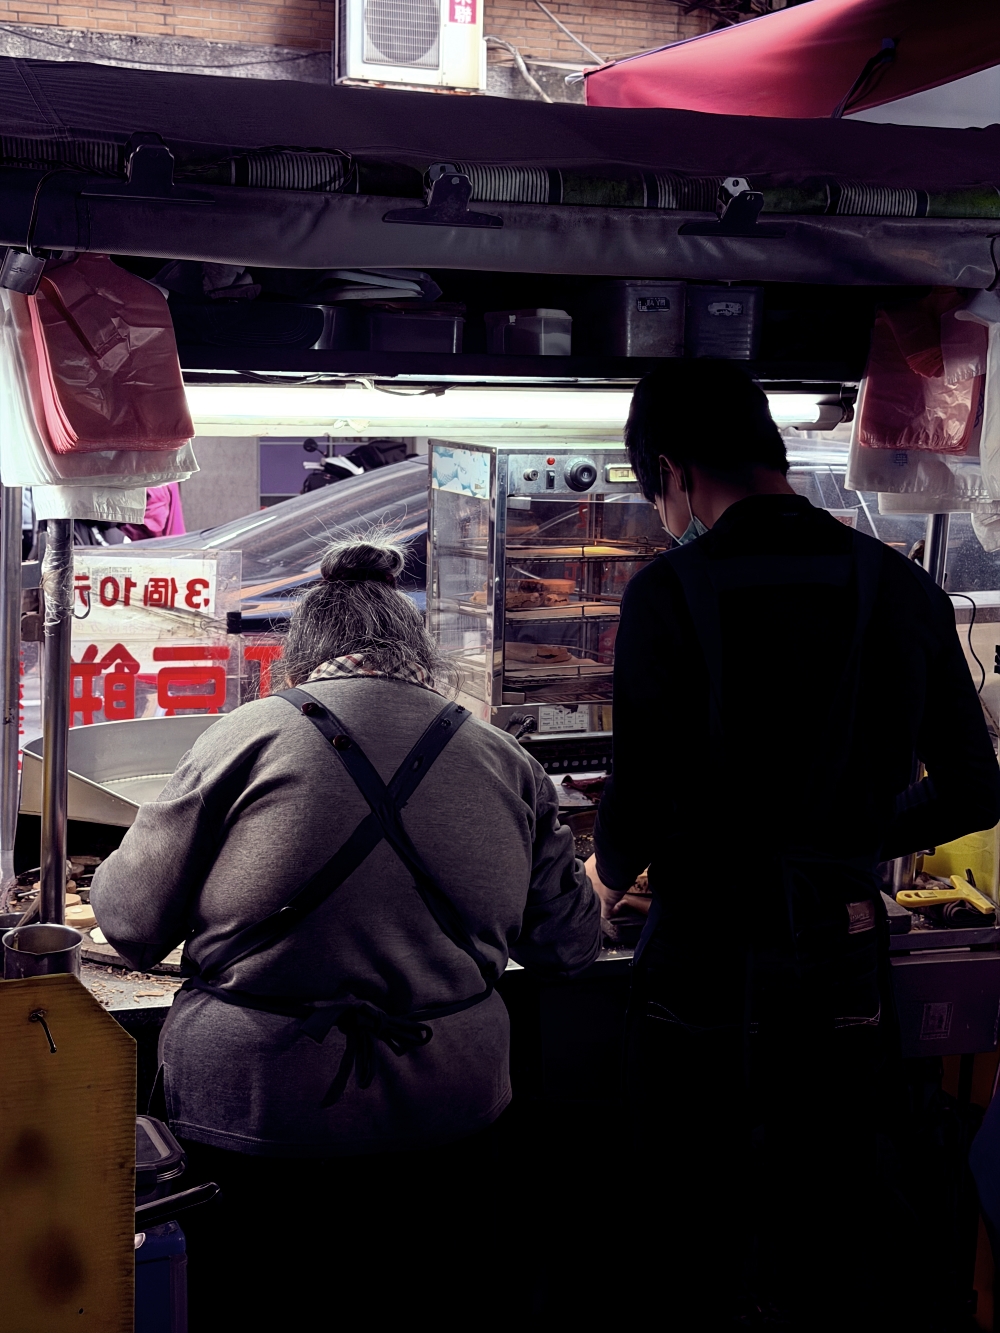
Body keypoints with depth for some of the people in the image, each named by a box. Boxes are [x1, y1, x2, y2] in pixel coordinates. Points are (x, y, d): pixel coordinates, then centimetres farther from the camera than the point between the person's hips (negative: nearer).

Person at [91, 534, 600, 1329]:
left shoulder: (248, 739, -8)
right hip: (448, 1123, 3)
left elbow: (133, 926, -2)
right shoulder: (506, 764, 1)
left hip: (254, 1123, -2)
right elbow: (568, 948, 10)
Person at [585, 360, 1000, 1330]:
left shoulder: (670, 594, -14)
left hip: (705, 969, -4)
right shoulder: (905, 589, 0)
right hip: (845, 961, 4)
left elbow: (639, 801, -15)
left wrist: (609, 875, 7)